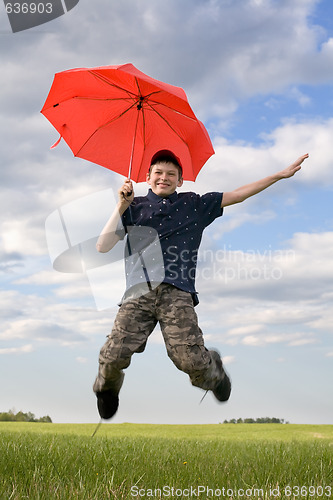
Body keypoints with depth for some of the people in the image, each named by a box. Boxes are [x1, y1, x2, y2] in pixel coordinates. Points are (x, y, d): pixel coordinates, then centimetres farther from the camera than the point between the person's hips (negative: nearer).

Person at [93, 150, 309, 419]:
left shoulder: (194, 204, 19)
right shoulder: (135, 207, 18)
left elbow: (238, 195, 17)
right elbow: (103, 246, 10)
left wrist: (281, 174, 13)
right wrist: (122, 205, 3)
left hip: (177, 293, -1)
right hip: (138, 292, 1)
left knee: (190, 360, -19)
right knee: (113, 357, -16)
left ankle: (213, 369, 19)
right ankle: (107, 388, 21)